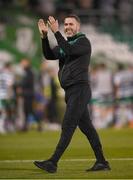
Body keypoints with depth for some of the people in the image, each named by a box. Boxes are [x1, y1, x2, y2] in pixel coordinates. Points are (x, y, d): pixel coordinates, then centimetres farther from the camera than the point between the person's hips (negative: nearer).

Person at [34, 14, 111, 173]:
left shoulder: (83, 42, -5)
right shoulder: (64, 44, 20)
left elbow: (69, 50, -23)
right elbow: (49, 55, 9)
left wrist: (56, 32, -26)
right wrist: (44, 36, -4)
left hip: (79, 90, -9)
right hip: (70, 92, 9)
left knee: (67, 126, -12)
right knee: (86, 127, 9)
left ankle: (53, 163, -17)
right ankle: (102, 162, 12)